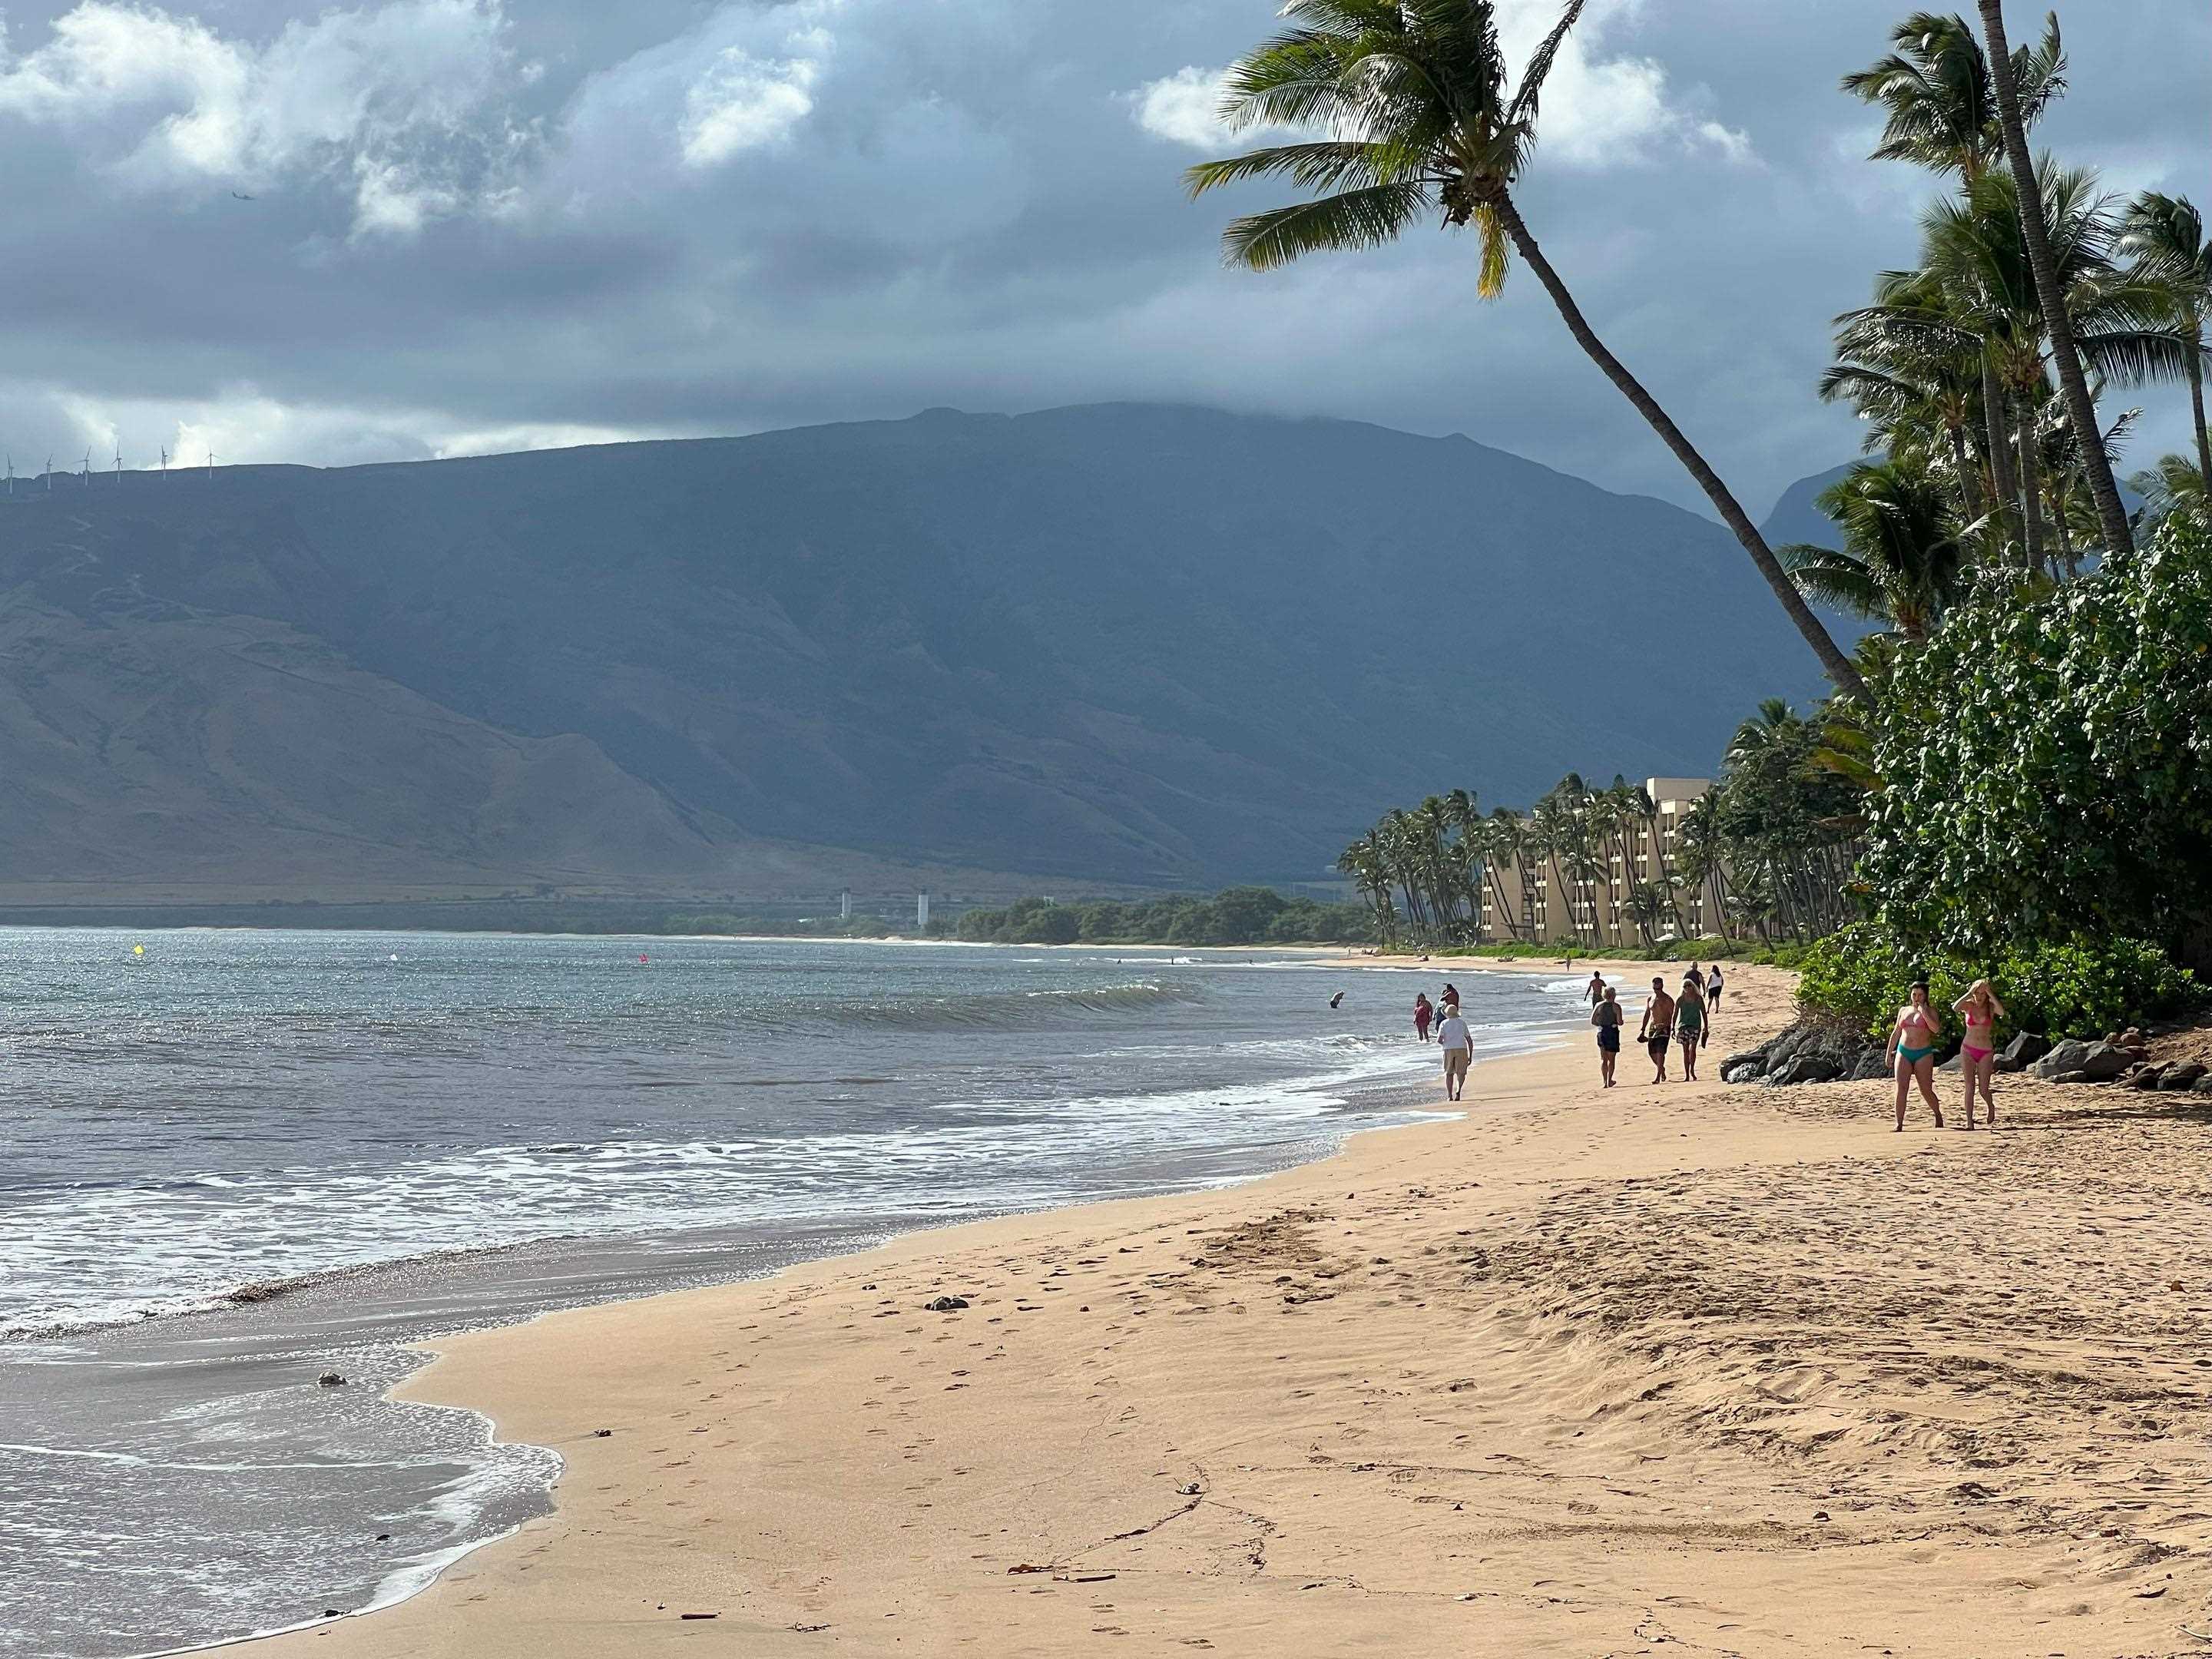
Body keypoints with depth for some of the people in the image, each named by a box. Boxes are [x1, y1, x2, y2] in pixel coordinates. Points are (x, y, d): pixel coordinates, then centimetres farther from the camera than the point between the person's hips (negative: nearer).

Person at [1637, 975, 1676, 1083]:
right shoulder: (1650, 999, 13)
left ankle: (1658, 1075, -18)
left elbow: (1672, 1016, -6)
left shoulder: (1668, 1000, -5)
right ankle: (1662, 1069, 30)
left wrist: (1673, 1029, -14)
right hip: (1652, 1028, 6)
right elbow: (1647, 1015, 19)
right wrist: (1643, 1030, 17)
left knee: (1660, 1051, -16)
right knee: (1651, 1052, 5)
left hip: (1664, 1028, -6)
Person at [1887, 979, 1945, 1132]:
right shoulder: (1903, 1010, 13)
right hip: (1904, 1053, 3)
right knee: (1901, 1089, -10)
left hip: (1923, 1054, -3)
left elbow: (1936, 1029, -15)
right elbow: (1896, 1033, 18)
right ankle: (1899, 1125, -10)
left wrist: (1923, 1012, -14)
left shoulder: (1930, 1011, 3)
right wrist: (1889, 1053, 14)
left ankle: (1938, 1115, 27)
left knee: (1926, 1090, 0)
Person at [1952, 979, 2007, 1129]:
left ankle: (1991, 1109, 30)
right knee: (1970, 1087, -6)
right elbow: (1955, 1008, -23)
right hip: (1968, 1050, 0)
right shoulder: (1969, 1005, -1)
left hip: (1986, 1052, 0)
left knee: (1984, 1089, -1)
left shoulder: (1991, 1007, -2)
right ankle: (1969, 1121, -4)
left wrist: (1990, 993, -21)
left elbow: (2002, 1012, -25)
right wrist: (1969, 993, -20)